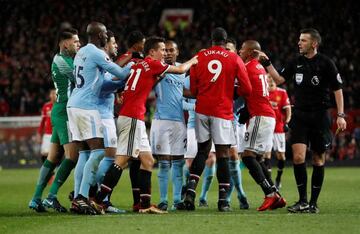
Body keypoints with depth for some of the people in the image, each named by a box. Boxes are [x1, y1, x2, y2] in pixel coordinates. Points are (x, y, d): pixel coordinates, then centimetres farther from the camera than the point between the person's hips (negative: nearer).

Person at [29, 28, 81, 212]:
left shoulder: (63, 59, 18)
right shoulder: (62, 61, -12)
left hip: (60, 112, 10)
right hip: (65, 112, -10)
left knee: (53, 157, 10)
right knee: (72, 154, -15)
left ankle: (36, 199, 12)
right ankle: (51, 197, -17)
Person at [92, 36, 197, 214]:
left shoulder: (139, 65, 18)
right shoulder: (152, 64, -5)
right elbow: (181, 70, 7)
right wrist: (192, 61, 24)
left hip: (134, 118, 10)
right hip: (132, 117, -10)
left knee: (147, 160, 11)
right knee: (122, 160, -12)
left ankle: (145, 204, 11)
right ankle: (97, 200, -16)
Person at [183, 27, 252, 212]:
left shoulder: (199, 57, 7)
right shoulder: (234, 59, 0)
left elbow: (193, 89, 11)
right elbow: (246, 89, -1)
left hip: (202, 109, 3)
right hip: (223, 111, -3)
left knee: (202, 151, 13)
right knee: (222, 154, 0)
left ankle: (190, 190, -3)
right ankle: (223, 200, -2)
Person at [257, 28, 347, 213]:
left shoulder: (326, 63, -4)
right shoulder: (296, 63, 7)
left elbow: (337, 90, -2)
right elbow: (278, 79, 7)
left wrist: (341, 115, -9)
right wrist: (267, 63, -3)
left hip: (320, 116, -3)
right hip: (300, 115, 3)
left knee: (318, 159, 4)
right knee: (298, 156, -12)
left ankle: (313, 202, 13)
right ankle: (303, 201, -5)